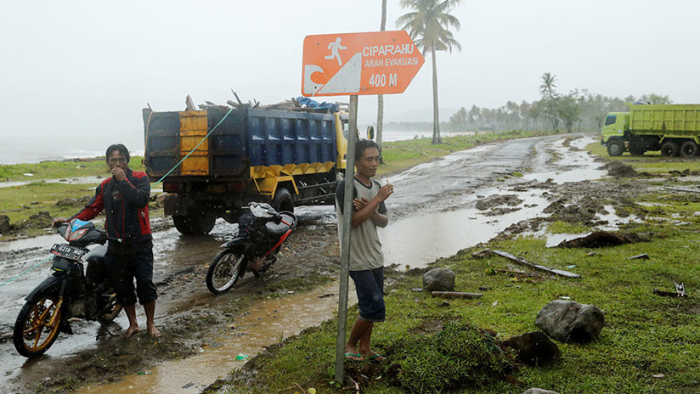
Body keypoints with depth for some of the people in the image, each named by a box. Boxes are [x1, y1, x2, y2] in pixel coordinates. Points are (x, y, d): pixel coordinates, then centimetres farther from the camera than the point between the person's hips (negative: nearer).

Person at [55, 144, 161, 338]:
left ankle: (150, 323, 10)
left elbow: (141, 199, -22)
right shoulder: (105, 186, 10)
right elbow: (91, 209, 10)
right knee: (122, 287, 11)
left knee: (145, 283, -8)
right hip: (116, 246, 4)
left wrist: (123, 180, -21)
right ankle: (133, 324, 27)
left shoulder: (140, 178, -4)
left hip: (140, 243, -4)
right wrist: (70, 220, -2)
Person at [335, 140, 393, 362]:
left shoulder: (376, 187, 10)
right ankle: (350, 345, 12)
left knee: (370, 307, 13)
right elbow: (354, 220, -24)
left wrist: (370, 210, -13)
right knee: (375, 307, -9)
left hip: (375, 257, 8)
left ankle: (364, 348, 28)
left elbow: (384, 221, 8)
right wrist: (378, 199, -20)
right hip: (358, 260, -8)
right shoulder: (347, 187, -15)